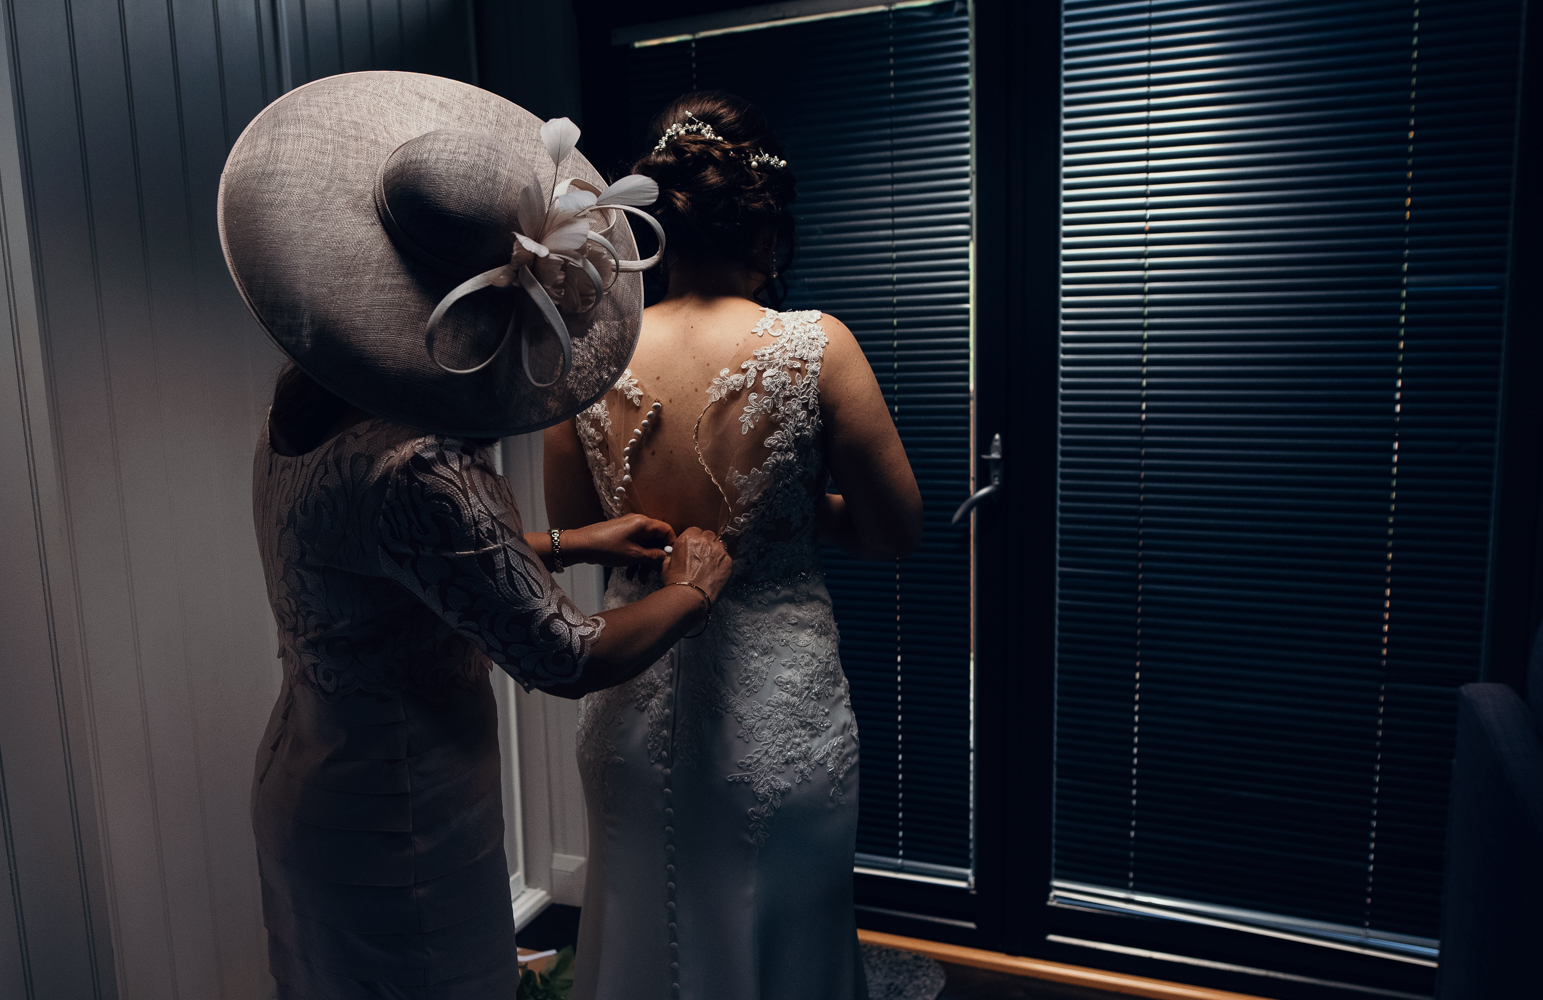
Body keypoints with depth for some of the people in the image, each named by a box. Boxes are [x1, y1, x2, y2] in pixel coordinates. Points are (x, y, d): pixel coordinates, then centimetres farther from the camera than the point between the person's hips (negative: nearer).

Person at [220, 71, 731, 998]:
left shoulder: (301, 407, -4)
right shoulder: (409, 470, -34)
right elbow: (566, 660, -27)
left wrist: (569, 544, 9)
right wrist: (691, 588, -9)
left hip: (302, 783, 9)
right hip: (396, 827, -9)